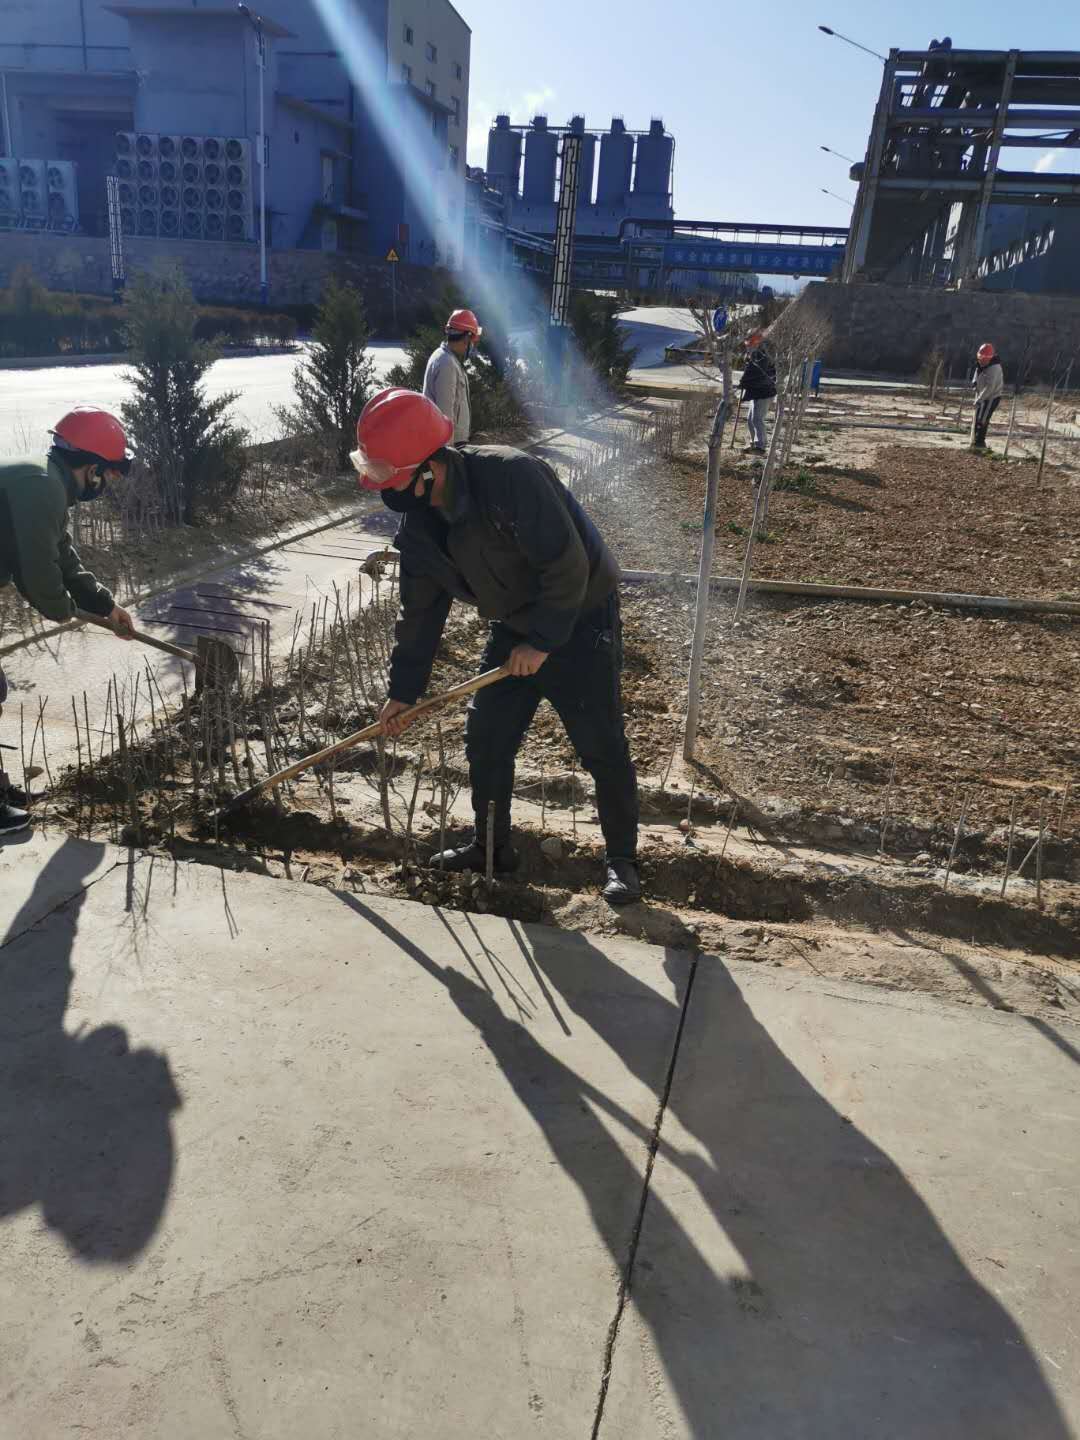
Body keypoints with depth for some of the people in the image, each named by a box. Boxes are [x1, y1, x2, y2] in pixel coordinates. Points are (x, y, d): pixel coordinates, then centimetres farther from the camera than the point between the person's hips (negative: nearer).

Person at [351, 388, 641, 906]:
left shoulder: (511, 475, -30)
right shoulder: (418, 524, -5)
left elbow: (568, 567, -29)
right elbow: (420, 612, 5)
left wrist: (542, 642, -21)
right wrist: (403, 690, 7)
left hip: (579, 621, -7)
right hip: (514, 628, 7)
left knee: (602, 746, -5)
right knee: (485, 740, 8)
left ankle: (622, 859, 12)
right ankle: (492, 846, 27)